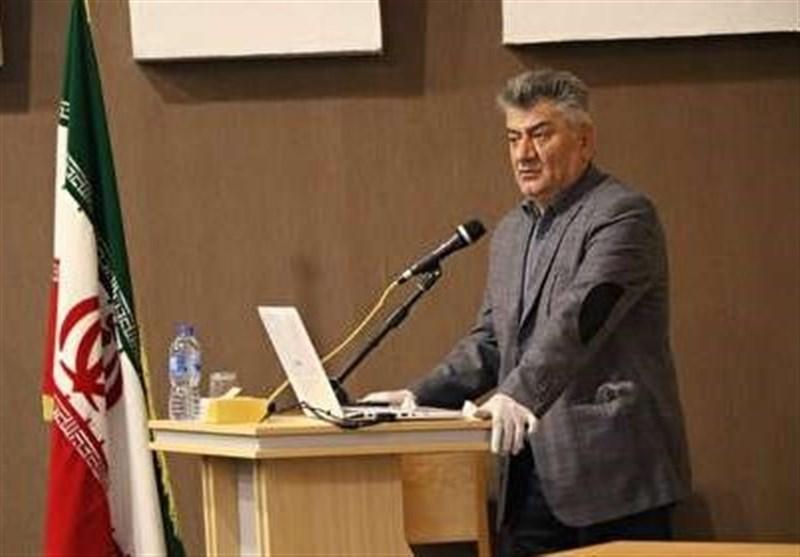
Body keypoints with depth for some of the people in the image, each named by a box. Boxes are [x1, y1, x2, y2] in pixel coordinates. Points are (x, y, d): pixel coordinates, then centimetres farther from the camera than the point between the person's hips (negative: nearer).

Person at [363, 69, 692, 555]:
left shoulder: (623, 215, -8)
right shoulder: (510, 233, 19)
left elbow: (577, 319, -22)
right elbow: (489, 342, 20)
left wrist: (520, 395, -34)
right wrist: (418, 397, 6)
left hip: (611, 470, -7)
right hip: (532, 473, 7)